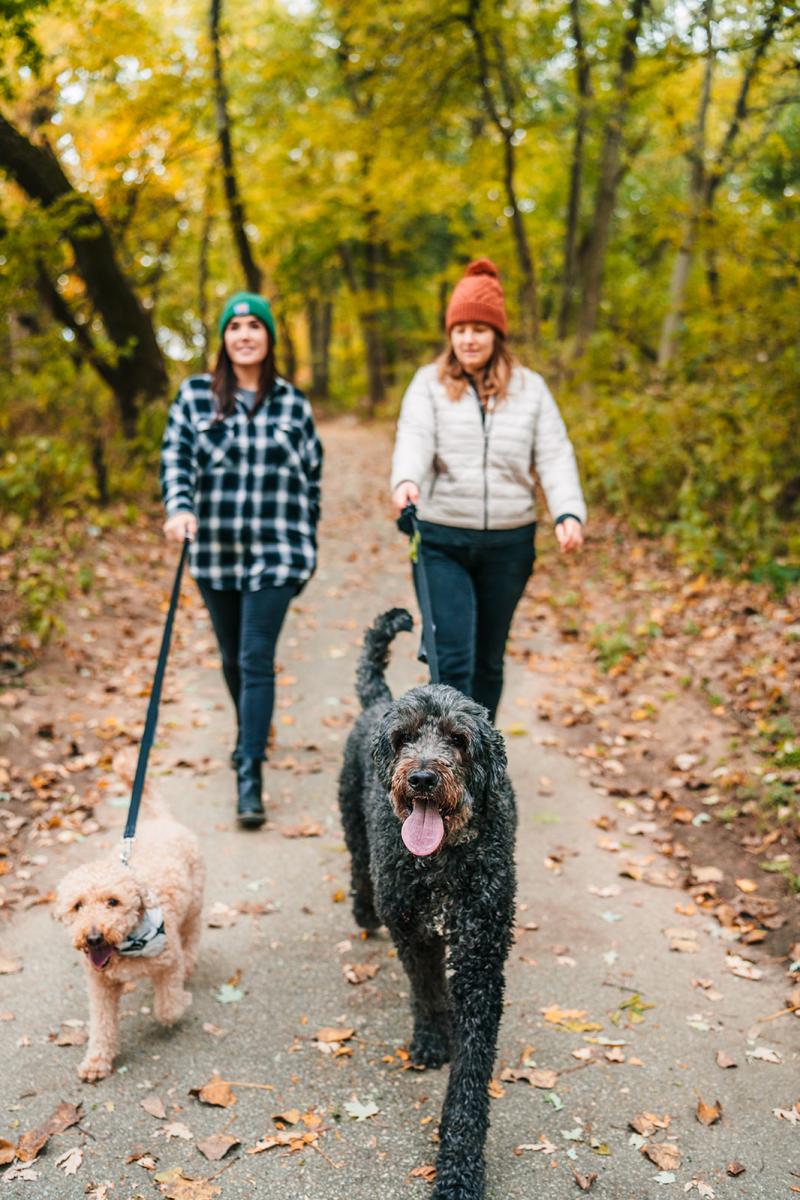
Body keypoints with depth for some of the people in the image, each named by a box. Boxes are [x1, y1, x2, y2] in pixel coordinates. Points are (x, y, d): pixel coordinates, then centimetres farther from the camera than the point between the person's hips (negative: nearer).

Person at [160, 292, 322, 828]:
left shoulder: (293, 402, 4)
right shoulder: (195, 394, 4)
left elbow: (312, 475, 10)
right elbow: (176, 455, -4)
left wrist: (307, 542, 10)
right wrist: (179, 507, -23)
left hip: (276, 552, -2)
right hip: (215, 550, 2)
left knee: (257, 658, -10)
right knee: (233, 656, 16)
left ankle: (250, 774, -7)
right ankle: (251, 732, 41)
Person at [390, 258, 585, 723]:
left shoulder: (530, 388, 7)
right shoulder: (429, 383, 3)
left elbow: (554, 456, 1)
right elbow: (414, 438, -13)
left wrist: (570, 513, -15)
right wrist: (406, 480, -35)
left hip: (509, 544, 2)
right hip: (441, 541, -2)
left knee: (489, 659, 14)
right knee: (452, 659, -9)